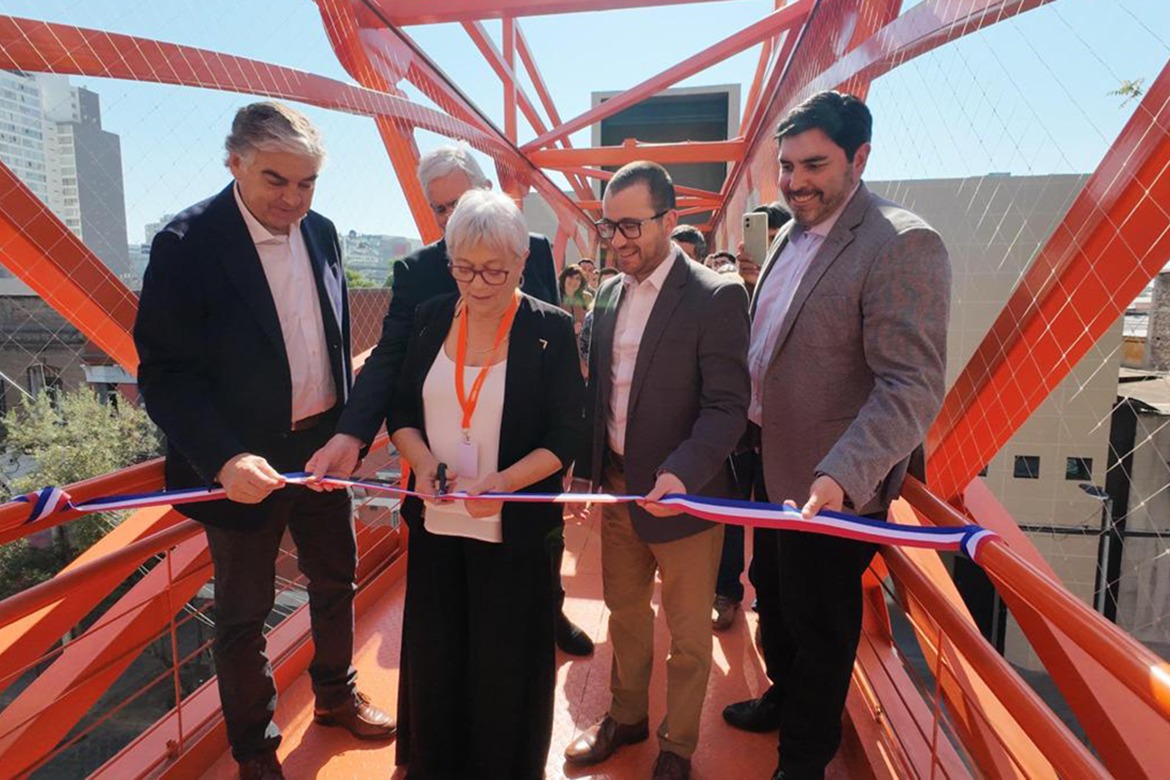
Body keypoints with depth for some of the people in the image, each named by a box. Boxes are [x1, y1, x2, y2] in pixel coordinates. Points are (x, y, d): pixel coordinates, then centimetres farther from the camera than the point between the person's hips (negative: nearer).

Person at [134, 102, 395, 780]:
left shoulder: (321, 232, 0)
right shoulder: (187, 243, -16)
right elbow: (163, 373, -17)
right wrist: (225, 458, -29)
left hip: (323, 445, 6)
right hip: (243, 460, -5)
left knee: (336, 579, 21)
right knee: (244, 613, 13)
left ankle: (337, 695, 47)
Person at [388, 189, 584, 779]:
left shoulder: (551, 329, -8)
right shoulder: (429, 318, 3)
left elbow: (566, 436, -10)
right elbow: (401, 408, 7)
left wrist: (504, 482, -25)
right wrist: (421, 458, -13)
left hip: (513, 530, -3)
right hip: (434, 523, 4)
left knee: (504, 665, 11)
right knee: (433, 656, 18)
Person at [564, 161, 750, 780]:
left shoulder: (717, 297, -14)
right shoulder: (608, 294, 6)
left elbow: (728, 404, -18)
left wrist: (681, 474, -32)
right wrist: (588, 465, 6)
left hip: (680, 493, -6)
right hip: (617, 486, 6)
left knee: (687, 633, 14)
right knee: (625, 612, 23)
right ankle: (626, 716, 47)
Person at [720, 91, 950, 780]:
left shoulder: (902, 245, -20)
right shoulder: (794, 235, 6)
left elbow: (913, 386, -26)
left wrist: (839, 477, -37)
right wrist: (751, 432, 12)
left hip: (831, 487, -8)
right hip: (773, 465, 8)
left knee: (818, 624, 13)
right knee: (775, 596, 26)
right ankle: (785, 696, 54)